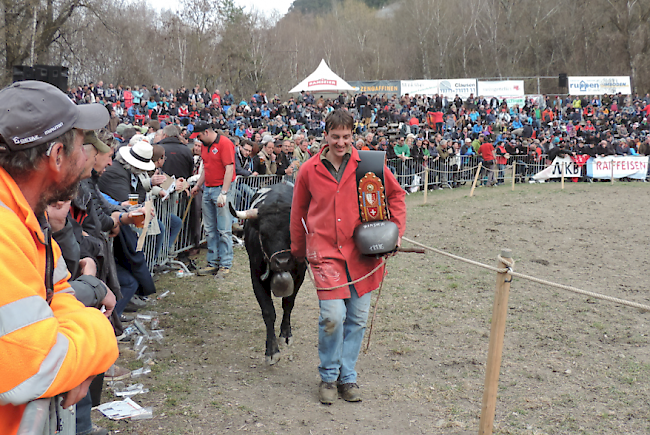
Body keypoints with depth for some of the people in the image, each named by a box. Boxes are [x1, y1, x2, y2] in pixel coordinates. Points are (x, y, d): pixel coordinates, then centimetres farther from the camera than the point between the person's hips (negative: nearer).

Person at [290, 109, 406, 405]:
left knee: (357, 319, 7)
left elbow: (395, 195, 13)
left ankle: (347, 376, 24)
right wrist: (298, 248, 21)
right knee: (332, 316, -13)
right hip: (325, 252, -1)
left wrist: (395, 230, 3)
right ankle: (328, 377, 9)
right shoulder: (309, 170, 2)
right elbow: (298, 211, 15)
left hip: (362, 252, 2)